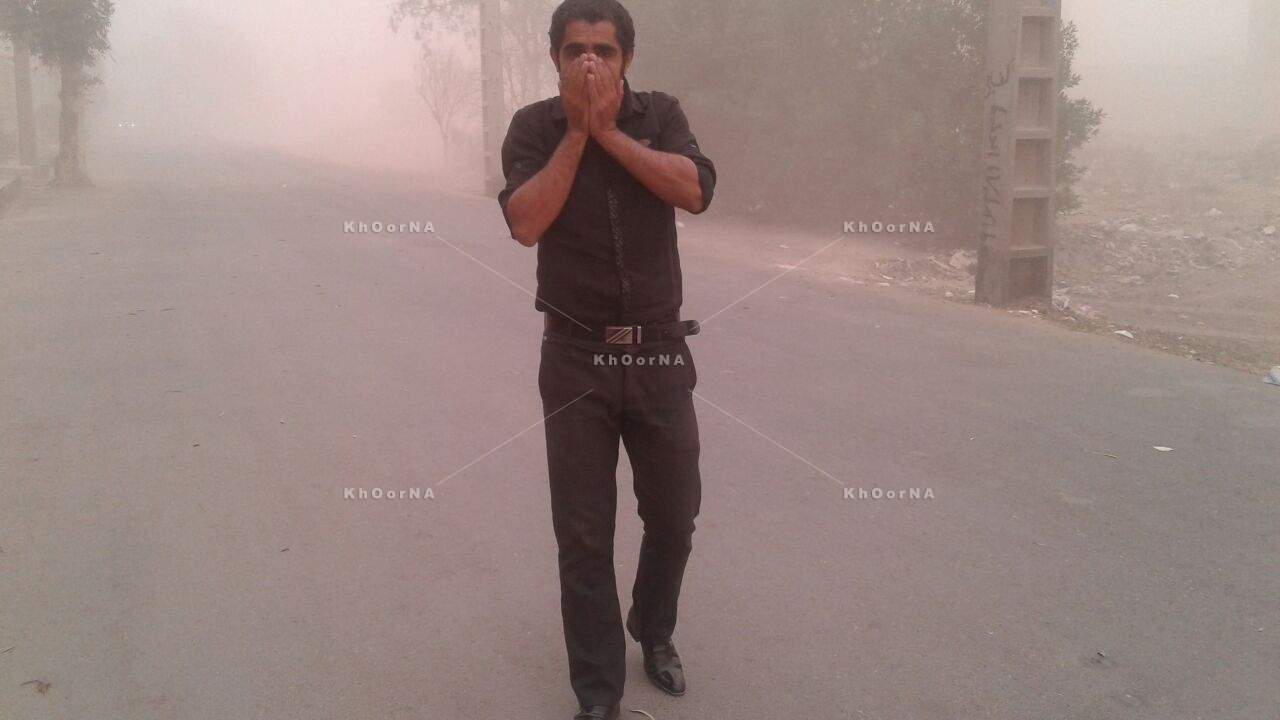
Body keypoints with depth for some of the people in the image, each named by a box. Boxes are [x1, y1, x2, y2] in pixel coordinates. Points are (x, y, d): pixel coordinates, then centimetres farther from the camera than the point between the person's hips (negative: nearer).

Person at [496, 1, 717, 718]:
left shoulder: (660, 114, 1)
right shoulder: (535, 127, -2)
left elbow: (694, 190, -16)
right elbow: (527, 223, -16)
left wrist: (609, 130, -16)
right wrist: (577, 132, -15)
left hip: (660, 356, 2)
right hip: (576, 360, -1)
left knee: (675, 519, 15)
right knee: (584, 538, 3)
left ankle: (655, 632, 43)